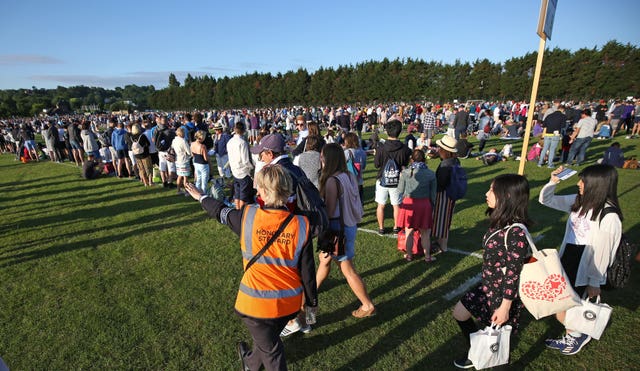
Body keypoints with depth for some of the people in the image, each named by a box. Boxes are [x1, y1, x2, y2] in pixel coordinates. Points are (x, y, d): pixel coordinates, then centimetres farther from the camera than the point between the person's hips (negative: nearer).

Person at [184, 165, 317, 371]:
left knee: (271, 348, 20)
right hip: (289, 303, 3)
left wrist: (201, 197, 24)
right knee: (269, 336, 31)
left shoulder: (248, 217, -18)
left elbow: (221, 212, 3)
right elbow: (307, 270, -9)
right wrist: (311, 302, 8)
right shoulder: (301, 225, -17)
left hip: (256, 303, -3)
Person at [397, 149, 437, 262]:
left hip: (409, 204, -1)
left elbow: (400, 190, 1)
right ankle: (427, 256, 26)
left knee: (408, 232, 14)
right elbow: (433, 194, 1)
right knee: (425, 233, 15)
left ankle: (409, 255, 27)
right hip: (424, 204, 1)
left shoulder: (405, 172, -9)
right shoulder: (430, 174, -4)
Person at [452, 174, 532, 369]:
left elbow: (513, 274, -23)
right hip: (488, 286, 8)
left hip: (504, 293, -8)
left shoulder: (516, 232, -29)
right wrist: (487, 283, 18)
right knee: (460, 313, 18)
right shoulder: (499, 222, -3)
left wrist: (505, 307, -17)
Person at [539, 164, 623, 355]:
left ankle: (580, 334, 33)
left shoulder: (609, 216, -21)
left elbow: (603, 252, -15)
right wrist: (553, 182, -9)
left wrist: (595, 282, -7)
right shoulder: (578, 201, -2)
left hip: (583, 270, -6)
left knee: (562, 313, 3)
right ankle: (570, 337, 40)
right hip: (566, 262, 6)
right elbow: (546, 200, 9)